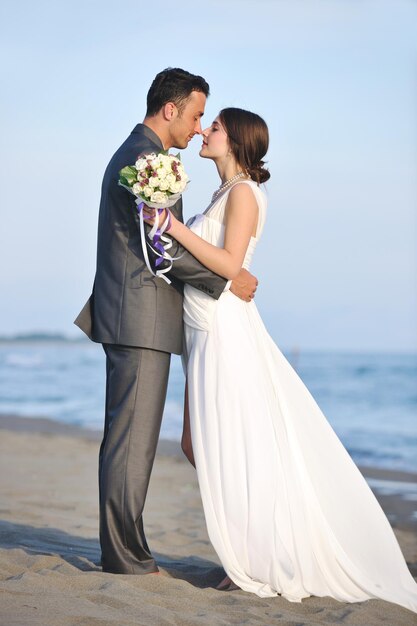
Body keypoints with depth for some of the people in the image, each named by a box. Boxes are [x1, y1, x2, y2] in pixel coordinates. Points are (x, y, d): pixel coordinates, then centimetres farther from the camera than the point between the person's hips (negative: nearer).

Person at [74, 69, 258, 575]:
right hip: (142, 319, -11)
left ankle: (121, 548, 17)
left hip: (128, 319, 11)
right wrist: (226, 281, -11)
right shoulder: (146, 157, -13)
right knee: (133, 439, -7)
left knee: (125, 437, 12)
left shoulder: (130, 153, 20)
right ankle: (126, 556, -2)